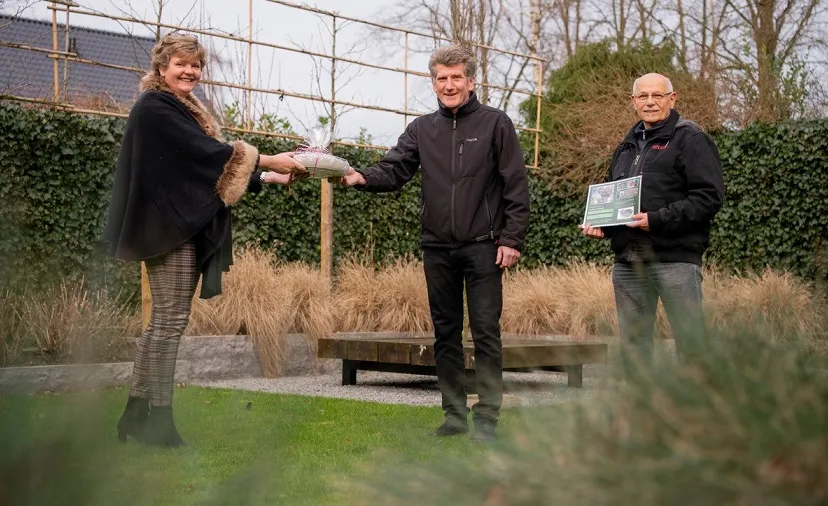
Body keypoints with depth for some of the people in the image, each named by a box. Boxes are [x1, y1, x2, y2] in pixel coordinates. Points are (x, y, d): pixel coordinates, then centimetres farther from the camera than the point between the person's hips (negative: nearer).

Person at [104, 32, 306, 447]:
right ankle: (158, 418, -2)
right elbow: (205, 152, -18)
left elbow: (206, 168, 18)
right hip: (170, 225, -10)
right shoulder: (154, 108, -9)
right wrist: (269, 161, -16)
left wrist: (270, 178, 9)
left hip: (188, 225, 10)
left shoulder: (185, 112, 20)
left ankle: (137, 414, 17)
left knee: (164, 321, 11)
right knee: (171, 319, -8)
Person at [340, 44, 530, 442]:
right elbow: (394, 171, 0)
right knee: (446, 334, 9)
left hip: (482, 247, -4)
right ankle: (454, 415, 18)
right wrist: (363, 178, -21)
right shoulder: (422, 130, 10)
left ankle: (487, 417, 3)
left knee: (485, 331, -3)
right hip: (437, 249, 4)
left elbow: (516, 186, -3)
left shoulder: (495, 123, 0)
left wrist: (512, 238, -10)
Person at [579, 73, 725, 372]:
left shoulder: (690, 139, -1)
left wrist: (657, 220, -19)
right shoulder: (628, 146, 22)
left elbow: (709, 196, -11)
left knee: (690, 342, -5)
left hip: (675, 257, -7)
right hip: (628, 261, 7)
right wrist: (599, 224, 9)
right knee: (633, 344, 10)